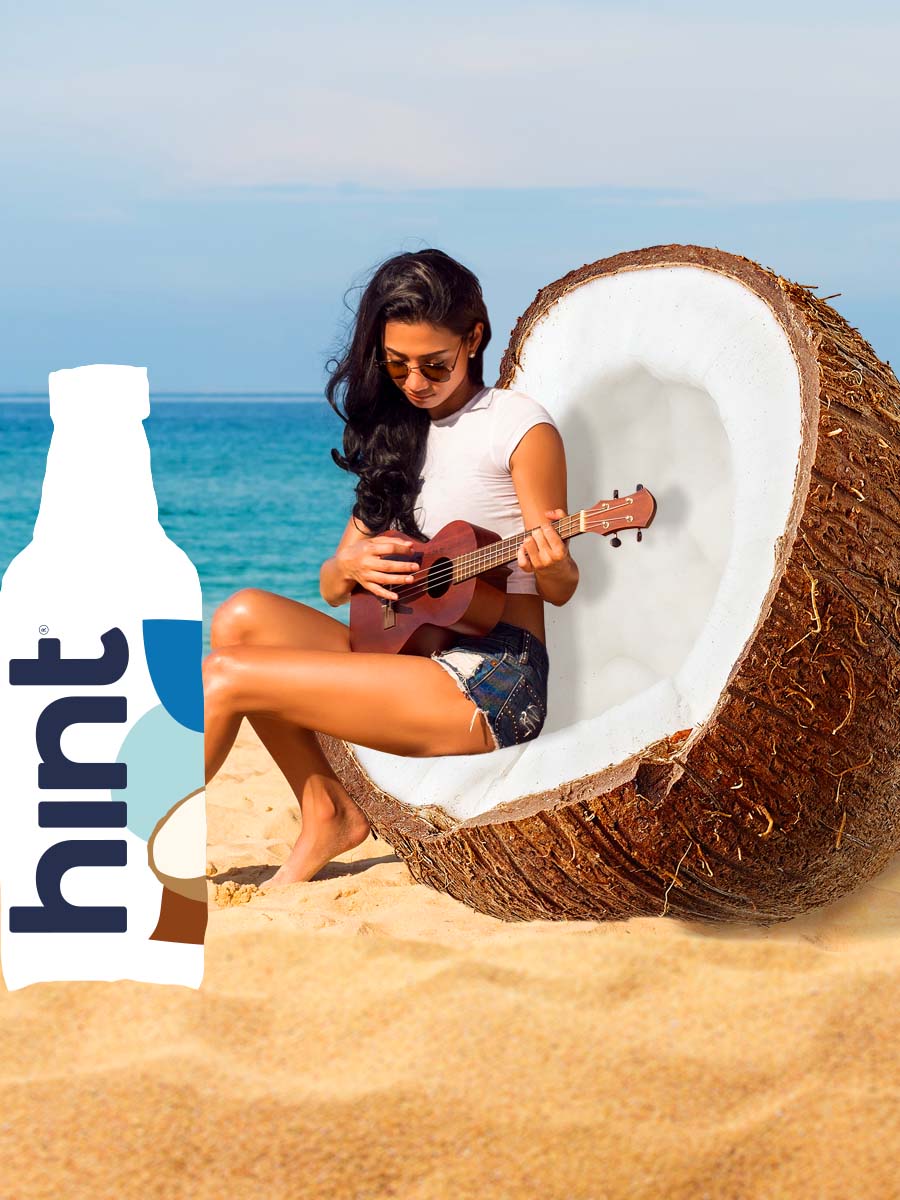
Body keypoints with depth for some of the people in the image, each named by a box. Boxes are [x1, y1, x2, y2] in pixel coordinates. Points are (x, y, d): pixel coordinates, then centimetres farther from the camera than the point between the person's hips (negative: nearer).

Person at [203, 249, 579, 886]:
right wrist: (350, 565, -9)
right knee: (244, 615, -12)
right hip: (411, 657, 8)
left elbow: (561, 588, -2)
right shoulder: (396, 434, 17)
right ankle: (328, 812, -5)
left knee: (227, 675, -15)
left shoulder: (520, 427, -3)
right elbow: (332, 588, 15)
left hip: (493, 687, -7)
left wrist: (549, 561, -26)